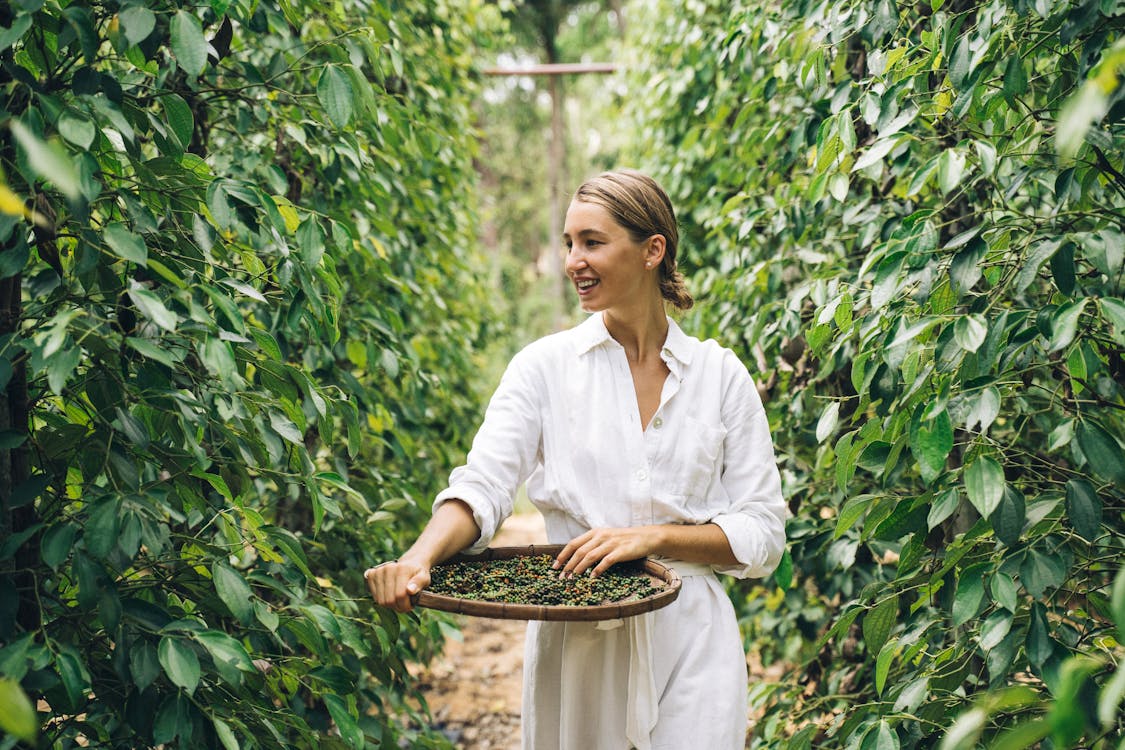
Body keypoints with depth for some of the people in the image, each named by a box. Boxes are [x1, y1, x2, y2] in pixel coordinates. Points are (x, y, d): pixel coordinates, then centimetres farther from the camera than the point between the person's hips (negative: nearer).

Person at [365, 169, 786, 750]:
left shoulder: (720, 375, 1)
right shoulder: (546, 365, 0)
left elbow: (762, 533, 0)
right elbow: (482, 488, -11)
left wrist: (652, 537, -14)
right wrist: (420, 558, -31)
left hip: (689, 642, 0)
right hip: (574, 643, 0)